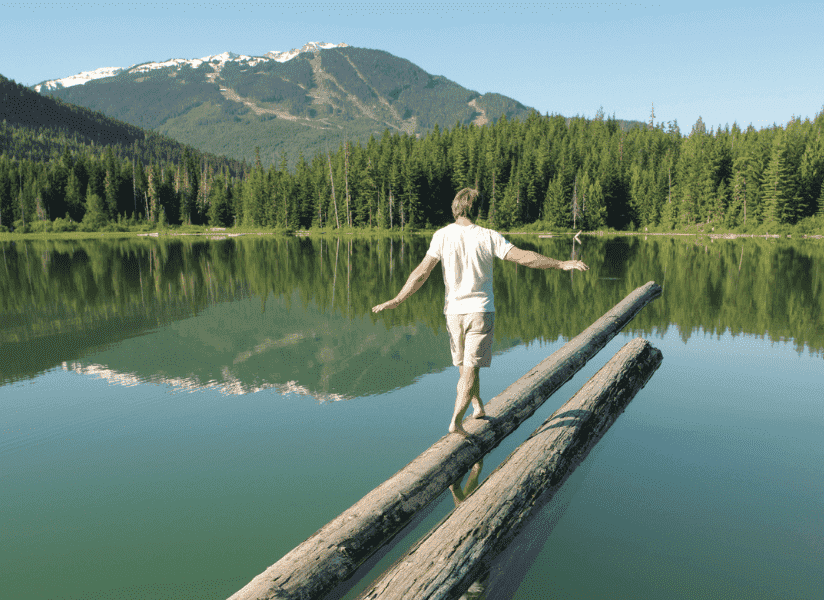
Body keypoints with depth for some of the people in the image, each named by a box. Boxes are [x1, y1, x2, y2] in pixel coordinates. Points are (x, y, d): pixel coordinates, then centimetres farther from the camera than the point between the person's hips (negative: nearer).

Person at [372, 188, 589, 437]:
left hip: (453, 311, 3)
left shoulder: (442, 236, -4)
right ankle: (456, 421, -5)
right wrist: (561, 264, -2)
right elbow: (524, 257, -11)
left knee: (465, 365, 19)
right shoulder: (488, 237, -8)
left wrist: (397, 300, 0)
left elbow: (422, 272, -7)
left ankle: (478, 407, 35)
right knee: (471, 368, 2)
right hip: (480, 310, -2)